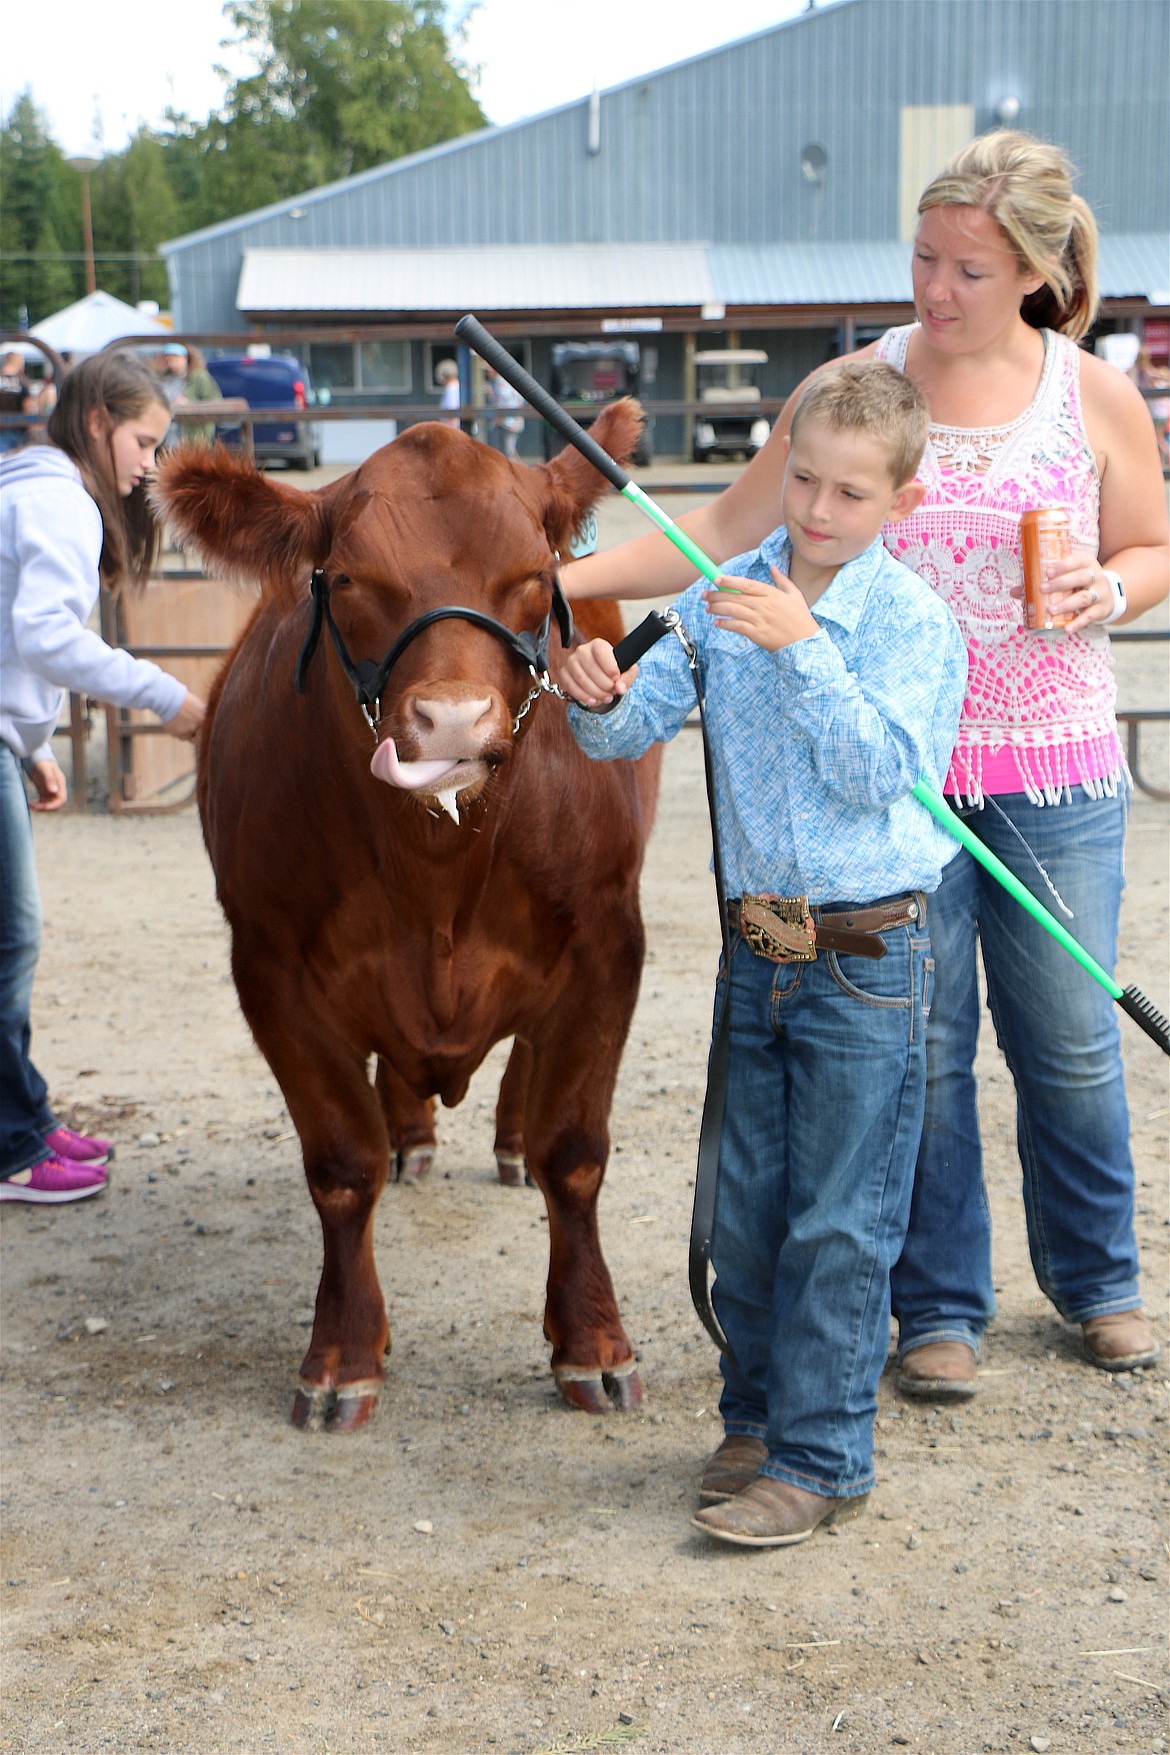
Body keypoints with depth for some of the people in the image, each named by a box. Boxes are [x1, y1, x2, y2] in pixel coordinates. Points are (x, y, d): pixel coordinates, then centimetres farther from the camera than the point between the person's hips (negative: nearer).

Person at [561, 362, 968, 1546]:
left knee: (840, 1225, 0)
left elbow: (878, 774, -19)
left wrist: (803, 647, -25)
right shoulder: (728, 595, 3)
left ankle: (820, 1458, 11)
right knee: (745, 1211, 14)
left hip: (867, 959, -5)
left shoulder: (914, 621, -9)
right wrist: (598, 702, -21)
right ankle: (756, 1416, 31)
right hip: (755, 948, 5)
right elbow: (637, 725, 1)